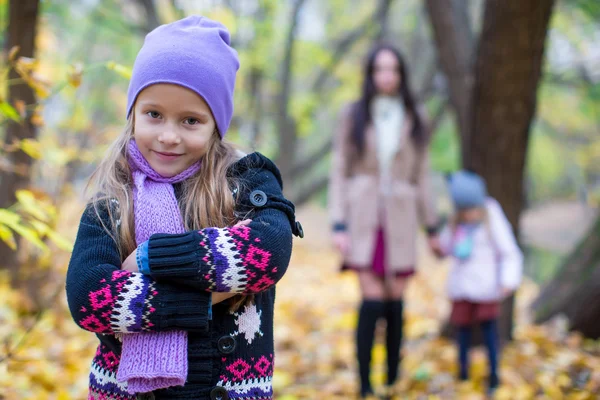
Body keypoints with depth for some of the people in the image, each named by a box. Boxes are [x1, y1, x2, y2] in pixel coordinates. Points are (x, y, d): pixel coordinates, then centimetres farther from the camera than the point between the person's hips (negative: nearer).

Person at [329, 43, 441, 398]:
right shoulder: (353, 116, 3)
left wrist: (432, 228, 10)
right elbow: (340, 172, 1)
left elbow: (422, 175, 10)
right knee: (372, 302, -10)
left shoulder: (413, 119, 7)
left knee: (395, 303, 3)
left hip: (400, 221, 2)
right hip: (364, 219, -2)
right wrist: (339, 225, -7)